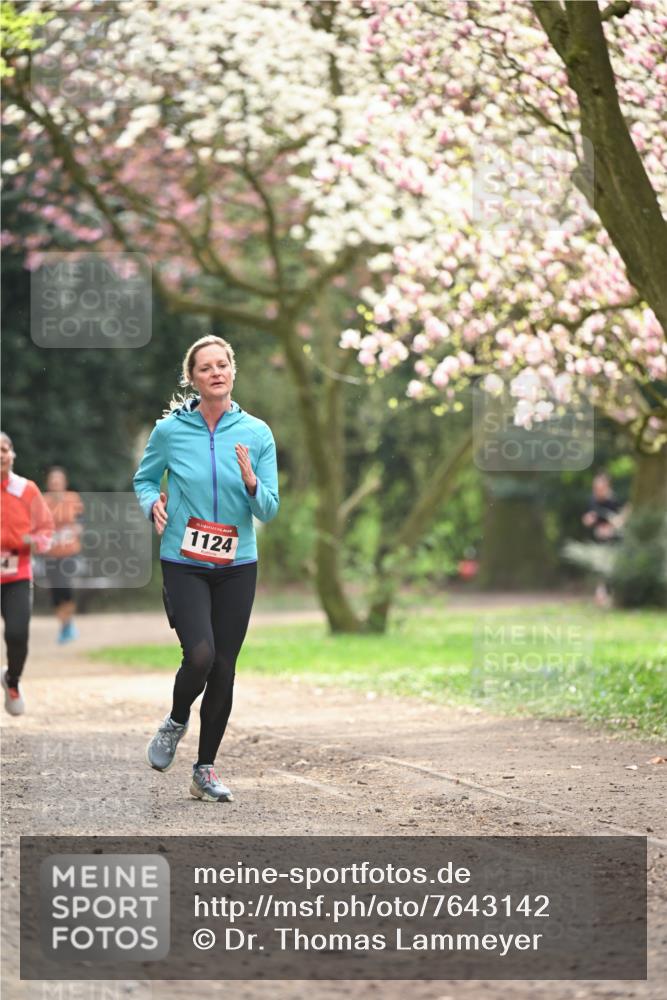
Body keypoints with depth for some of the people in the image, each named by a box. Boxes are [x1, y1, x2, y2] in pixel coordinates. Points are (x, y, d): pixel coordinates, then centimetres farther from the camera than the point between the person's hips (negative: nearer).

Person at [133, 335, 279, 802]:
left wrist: (251, 483, -20)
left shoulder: (256, 432, 0)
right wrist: (153, 504, -10)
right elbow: (143, 480, 12)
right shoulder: (170, 430, -3)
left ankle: (205, 771, 19)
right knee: (200, 654, -21)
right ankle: (176, 722, 12)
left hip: (237, 566, 2)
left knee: (224, 668, 5)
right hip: (183, 565, -2)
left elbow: (269, 509, 1)